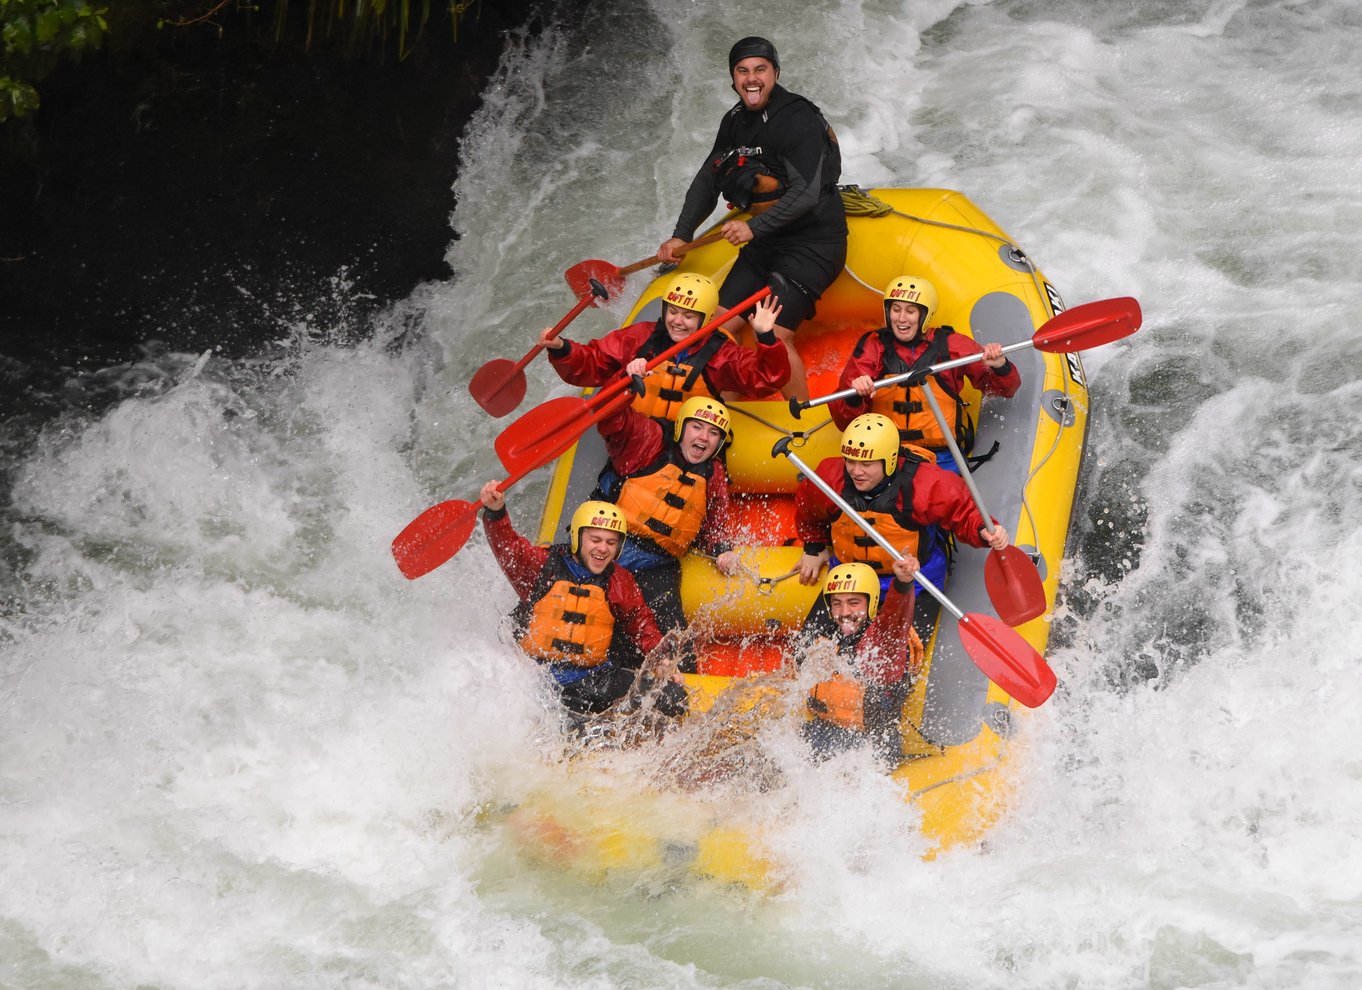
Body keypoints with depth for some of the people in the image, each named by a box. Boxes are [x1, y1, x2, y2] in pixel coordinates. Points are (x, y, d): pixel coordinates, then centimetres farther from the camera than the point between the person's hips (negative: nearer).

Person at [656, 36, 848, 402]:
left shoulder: (798, 120, -19)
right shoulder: (736, 122, 9)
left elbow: (806, 193, -26)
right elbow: (707, 180, 18)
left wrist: (754, 228, -32)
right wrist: (680, 236, 9)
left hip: (813, 242, -9)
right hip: (766, 240, 9)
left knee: (774, 335, -21)